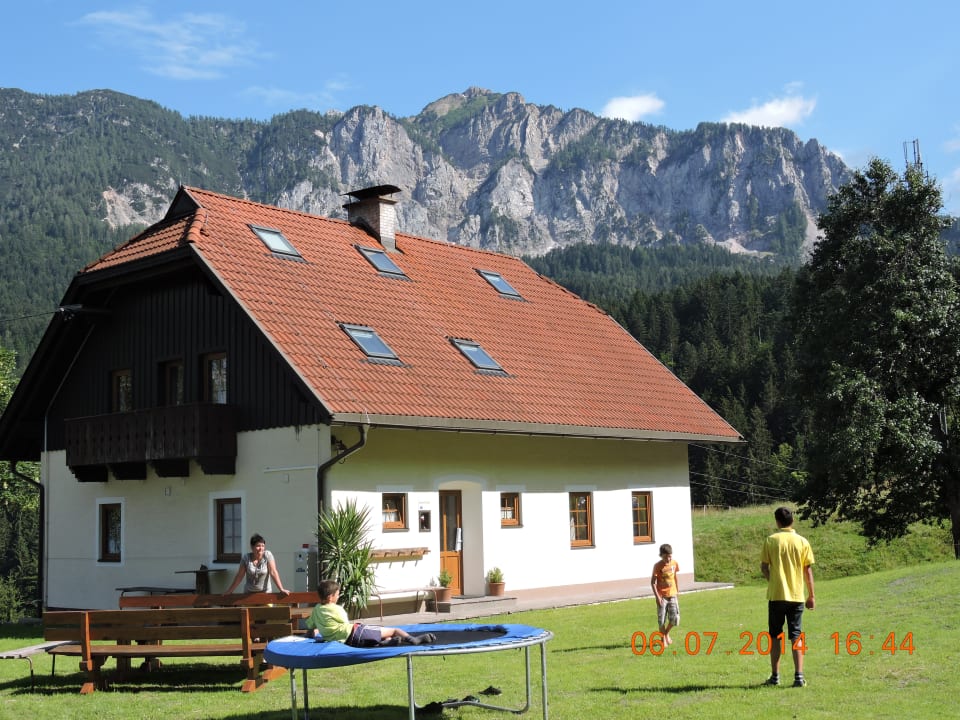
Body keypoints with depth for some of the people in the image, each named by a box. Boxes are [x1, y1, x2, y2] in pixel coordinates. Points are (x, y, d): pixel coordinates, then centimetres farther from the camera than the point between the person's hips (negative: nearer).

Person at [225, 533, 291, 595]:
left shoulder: (267, 555, -9)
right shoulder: (246, 558, -5)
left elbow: (273, 572, -12)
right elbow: (239, 577, 1)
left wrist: (281, 589, -19)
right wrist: (229, 592, 4)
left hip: (266, 592, -1)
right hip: (249, 593, 1)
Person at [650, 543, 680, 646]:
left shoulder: (674, 563, -1)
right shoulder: (658, 566, -13)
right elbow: (653, 582, -11)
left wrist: (677, 591, 15)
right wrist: (657, 596, -16)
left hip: (672, 595, 3)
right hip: (662, 596, -3)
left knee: (675, 618, -1)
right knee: (662, 620, -1)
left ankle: (666, 633, 26)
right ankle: (663, 639, 16)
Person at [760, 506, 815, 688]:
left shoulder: (770, 540, -4)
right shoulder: (802, 542, 0)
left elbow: (764, 567, -1)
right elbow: (808, 570, 2)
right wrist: (811, 596, 9)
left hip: (776, 595, -1)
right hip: (797, 596, 1)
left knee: (775, 636, 10)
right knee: (796, 636, 4)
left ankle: (775, 676, 14)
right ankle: (799, 676, -3)